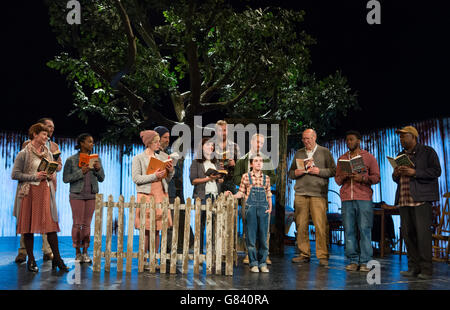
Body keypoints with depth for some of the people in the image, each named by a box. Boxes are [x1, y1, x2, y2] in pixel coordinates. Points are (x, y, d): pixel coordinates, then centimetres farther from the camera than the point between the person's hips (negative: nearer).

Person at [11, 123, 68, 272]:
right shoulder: (24, 153, -2)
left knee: (51, 225, -1)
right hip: (29, 192, -3)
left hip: (46, 192, 4)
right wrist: (34, 176, -15)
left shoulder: (48, 153, 13)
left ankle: (57, 259, 5)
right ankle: (31, 261, 14)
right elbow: (15, 174, -6)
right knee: (28, 226, 2)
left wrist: (52, 175, -2)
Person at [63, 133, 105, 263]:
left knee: (87, 224, 5)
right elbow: (66, 178, -4)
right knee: (77, 223, -1)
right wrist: (81, 172, -15)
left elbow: (101, 178, 11)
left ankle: (85, 252, 13)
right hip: (77, 195, -3)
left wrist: (98, 169, -8)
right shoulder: (71, 160, -1)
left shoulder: (96, 159, 8)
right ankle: (77, 252, 11)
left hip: (91, 195, 3)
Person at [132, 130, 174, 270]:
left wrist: (170, 171, -3)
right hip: (146, 195, -4)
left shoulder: (161, 157, 15)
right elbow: (136, 178, -9)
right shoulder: (138, 158, 2)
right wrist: (154, 176, -15)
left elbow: (167, 179, 18)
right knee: (146, 230, -2)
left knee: (156, 230, 6)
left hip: (161, 195, 5)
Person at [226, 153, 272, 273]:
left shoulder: (266, 178, 11)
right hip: (250, 209, -2)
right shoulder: (246, 177, 5)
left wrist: (270, 207, 3)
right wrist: (232, 195, -8)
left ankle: (262, 263, 14)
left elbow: (268, 194, 14)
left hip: (263, 209, 2)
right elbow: (241, 192, 8)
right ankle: (253, 263, 10)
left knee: (263, 237, 3)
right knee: (251, 237, 0)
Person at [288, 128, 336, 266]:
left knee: (320, 225, -8)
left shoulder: (325, 152, 11)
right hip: (300, 193, 3)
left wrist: (318, 171, -9)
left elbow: (333, 171, 4)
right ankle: (304, 254, 10)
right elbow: (290, 173, 19)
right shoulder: (298, 153, 19)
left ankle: (322, 256, 0)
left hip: (318, 194, -3)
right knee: (301, 225, 0)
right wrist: (297, 172, -2)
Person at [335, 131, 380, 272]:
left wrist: (362, 178, -12)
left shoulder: (369, 157, 10)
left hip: (364, 198, -3)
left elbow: (376, 177, 5)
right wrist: (343, 177, -5)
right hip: (347, 198, 3)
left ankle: (365, 262, 0)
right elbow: (337, 179, 17)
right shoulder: (342, 159, 19)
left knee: (365, 230, -5)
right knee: (349, 230, 0)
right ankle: (353, 261, 6)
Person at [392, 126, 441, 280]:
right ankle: (414, 267, 9)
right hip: (404, 199, 6)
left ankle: (426, 268, -4)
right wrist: (395, 174, 4)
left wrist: (414, 172, -14)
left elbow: (436, 171, -5)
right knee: (408, 233, 3)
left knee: (423, 232, -10)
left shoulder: (427, 151, 5)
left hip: (421, 198, -6)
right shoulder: (401, 155, 23)